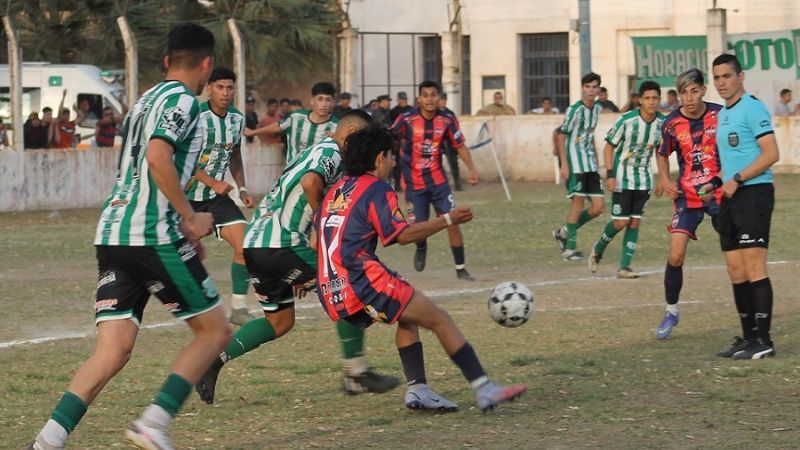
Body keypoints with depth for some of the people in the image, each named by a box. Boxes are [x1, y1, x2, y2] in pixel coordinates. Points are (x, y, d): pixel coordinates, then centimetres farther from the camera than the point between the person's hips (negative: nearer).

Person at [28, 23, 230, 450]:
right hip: (154, 235, -8)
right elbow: (158, 158, -21)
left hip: (112, 234, 8)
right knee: (214, 331, 6)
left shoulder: (146, 99, 23)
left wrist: (180, 228, 32)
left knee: (113, 351, 1)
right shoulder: (181, 99, -5)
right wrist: (191, 218, -13)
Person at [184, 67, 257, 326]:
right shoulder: (196, 117, -17)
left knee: (244, 245, -9)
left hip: (217, 197, 5)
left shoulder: (237, 119, 5)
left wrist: (242, 188, 9)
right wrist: (214, 183, -25)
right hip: (187, 195, -5)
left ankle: (239, 308, -2)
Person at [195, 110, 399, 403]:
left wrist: (302, 270, 29)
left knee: (279, 322, 19)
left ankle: (213, 359, 8)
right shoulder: (331, 153, -4)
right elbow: (310, 183, -27)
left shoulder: (315, 152, 26)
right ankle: (356, 374, 3)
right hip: (281, 244, -10)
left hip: (255, 244, 10)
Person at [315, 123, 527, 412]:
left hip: (332, 292, 9)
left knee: (409, 316, 25)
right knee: (439, 319, -4)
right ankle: (484, 390, -8)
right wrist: (447, 220, -9)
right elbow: (402, 235, -14)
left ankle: (418, 388, 11)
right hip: (363, 281, -9)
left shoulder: (336, 191, 19)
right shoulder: (376, 190, -5)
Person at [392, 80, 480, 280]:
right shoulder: (407, 120, -14)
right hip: (414, 183, -2)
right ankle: (421, 248, 36)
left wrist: (472, 169, -5)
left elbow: (460, 145, 5)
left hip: (438, 180, 2)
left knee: (452, 222, -8)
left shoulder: (447, 120, -6)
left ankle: (461, 269, 3)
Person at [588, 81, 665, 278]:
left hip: (644, 179, 4)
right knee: (620, 222, -5)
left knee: (635, 222, 1)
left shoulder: (662, 123, -6)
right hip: (622, 178, -4)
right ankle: (598, 249, 23)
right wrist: (609, 174, -17)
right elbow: (609, 146, -9)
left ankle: (624, 267, 6)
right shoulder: (626, 120, -19)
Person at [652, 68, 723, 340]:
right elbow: (662, 154, 15)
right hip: (687, 196, 1)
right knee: (676, 256, -7)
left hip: (720, 193, 0)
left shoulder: (721, 114, -7)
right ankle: (671, 311, 12)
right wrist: (664, 181, -1)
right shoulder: (671, 123, -4)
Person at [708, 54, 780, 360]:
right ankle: (749, 337, 14)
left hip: (753, 194, -9)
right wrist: (717, 183, 12)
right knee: (736, 271, 8)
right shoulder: (723, 114, 18)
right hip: (731, 198, 9)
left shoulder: (752, 108, -9)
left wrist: (736, 180, -18)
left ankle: (763, 340, -10)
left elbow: (771, 153, -16)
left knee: (753, 268, -11)